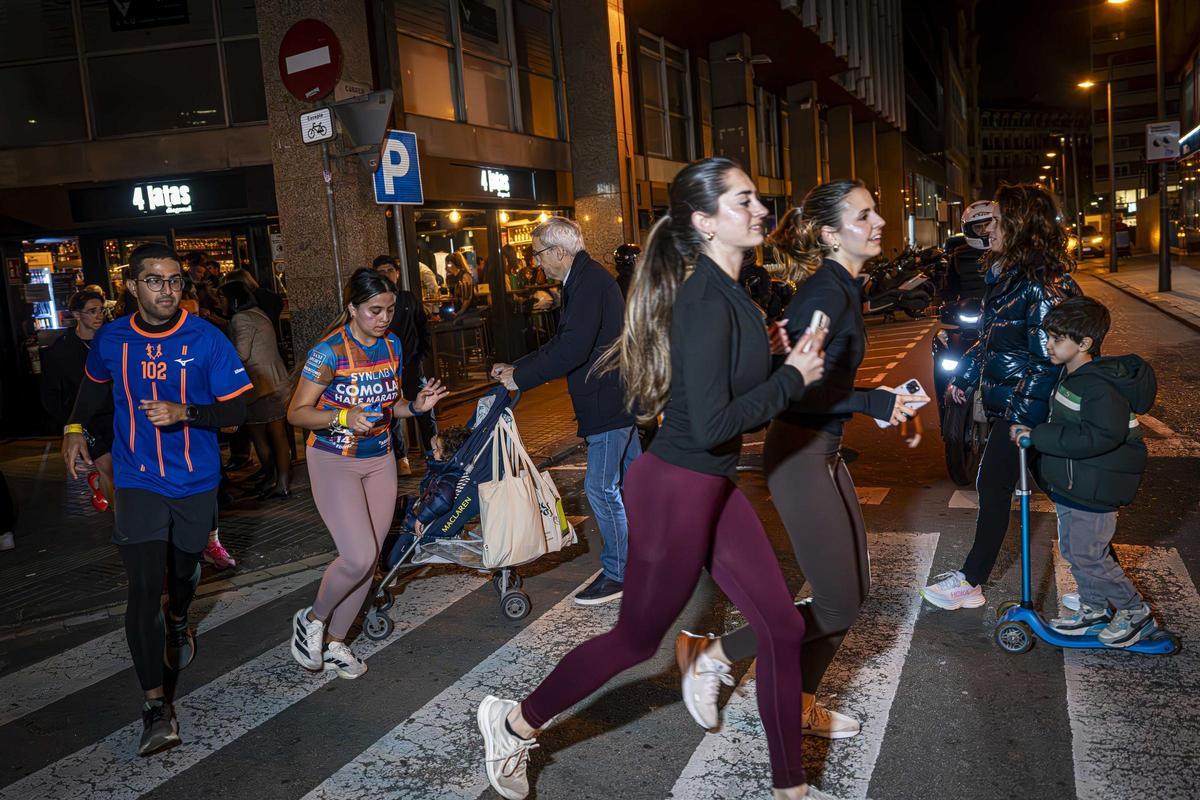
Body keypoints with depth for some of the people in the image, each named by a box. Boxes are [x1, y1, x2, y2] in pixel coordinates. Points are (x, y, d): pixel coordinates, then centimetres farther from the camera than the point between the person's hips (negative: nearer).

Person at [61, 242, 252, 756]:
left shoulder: (207, 340, -13)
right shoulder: (111, 340, -5)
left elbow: (235, 410, -12)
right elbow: (95, 384, 19)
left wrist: (184, 412, -27)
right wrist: (75, 428, 12)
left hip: (196, 481, 1)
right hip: (139, 482, 0)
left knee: (184, 567, 22)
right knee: (144, 587, -12)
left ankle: (178, 622, 57)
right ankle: (155, 706, -8)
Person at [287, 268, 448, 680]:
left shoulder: (392, 345, 2)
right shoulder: (330, 351, -16)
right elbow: (296, 413, -14)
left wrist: (416, 405, -6)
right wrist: (343, 417, -30)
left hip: (380, 460, 6)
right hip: (334, 463, -6)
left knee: (369, 559, 7)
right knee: (358, 557, -16)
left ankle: (335, 643, 25)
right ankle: (312, 620, 13)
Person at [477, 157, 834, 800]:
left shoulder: (724, 290, 6)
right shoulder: (706, 300, -23)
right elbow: (712, 423, -28)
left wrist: (775, 355, 4)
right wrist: (791, 377, -17)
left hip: (714, 485, 9)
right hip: (677, 489, -9)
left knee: (782, 629, 12)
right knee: (639, 638, 10)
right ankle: (516, 722, 31)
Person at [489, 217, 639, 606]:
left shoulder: (588, 282, -18)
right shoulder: (588, 278, 15)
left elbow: (571, 350, -27)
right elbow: (563, 342, 20)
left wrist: (521, 378, -19)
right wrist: (517, 367, 15)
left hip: (610, 400, -11)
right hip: (623, 396, 11)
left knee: (601, 487, -5)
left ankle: (617, 574, 5)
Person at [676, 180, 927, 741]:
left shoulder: (844, 285, 12)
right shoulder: (827, 290, -19)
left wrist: (883, 402, 13)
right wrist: (872, 403, -21)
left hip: (823, 452, 10)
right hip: (798, 456, -10)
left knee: (854, 587, 15)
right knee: (837, 606, -4)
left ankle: (798, 702, 30)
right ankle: (709, 652, 10)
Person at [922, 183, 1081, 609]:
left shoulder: (1043, 284, -19)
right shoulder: (1006, 272, 11)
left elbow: (1047, 356, -21)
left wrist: (1021, 415, -21)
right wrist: (962, 376, 22)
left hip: (1024, 406, -9)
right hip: (1003, 401, 9)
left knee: (993, 486, -1)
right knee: (993, 485, 13)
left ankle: (971, 582, 10)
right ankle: (973, 573, 24)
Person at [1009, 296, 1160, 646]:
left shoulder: (1100, 388, -25)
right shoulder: (1073, 376, 6)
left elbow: (1098, 436, -36)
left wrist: (1038, 435, -32)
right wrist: (1035, 432, 9)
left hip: (1093, 491, -9)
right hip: (1070, 486, 10)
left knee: (1088, 556, 1)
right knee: (1073, 549, 19)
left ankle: (1136, 611, 22)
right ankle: (1094, 609, 36)